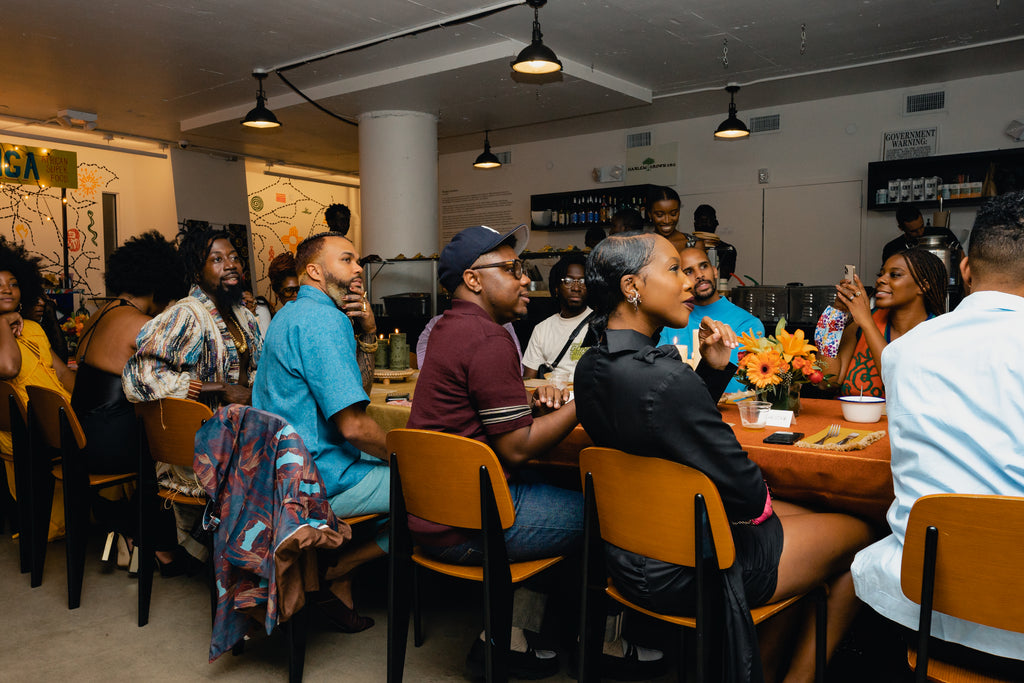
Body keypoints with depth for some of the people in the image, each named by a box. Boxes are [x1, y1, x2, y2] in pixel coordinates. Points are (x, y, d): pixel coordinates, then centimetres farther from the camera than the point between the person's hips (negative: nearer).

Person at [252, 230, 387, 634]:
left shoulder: (292, 314, 16)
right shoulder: (324, 320, -19)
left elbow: (352, 385, 20)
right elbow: (353, 425, -24)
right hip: (319, 478, -10)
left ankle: (337, 580, 19)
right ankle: (333, 573, 4)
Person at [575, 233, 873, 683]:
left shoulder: (590, 367, -3)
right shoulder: (666, 379, -31)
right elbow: (748, 496, -22)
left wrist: (712, 367, -2)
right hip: (684, 574, -9)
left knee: (806, 517, 27)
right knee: (857, 535, 13)